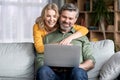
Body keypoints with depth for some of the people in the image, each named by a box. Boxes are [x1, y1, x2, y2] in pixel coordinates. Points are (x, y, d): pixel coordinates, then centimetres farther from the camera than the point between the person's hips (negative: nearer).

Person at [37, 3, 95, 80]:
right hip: (54, 73, 1)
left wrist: (78, 67, -9)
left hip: (73, 73, -1)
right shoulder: (48, 37, 23)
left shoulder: (82, 37, 22)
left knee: (79, 72, -37)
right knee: (43, 70, -35)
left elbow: (91, 62, 13)